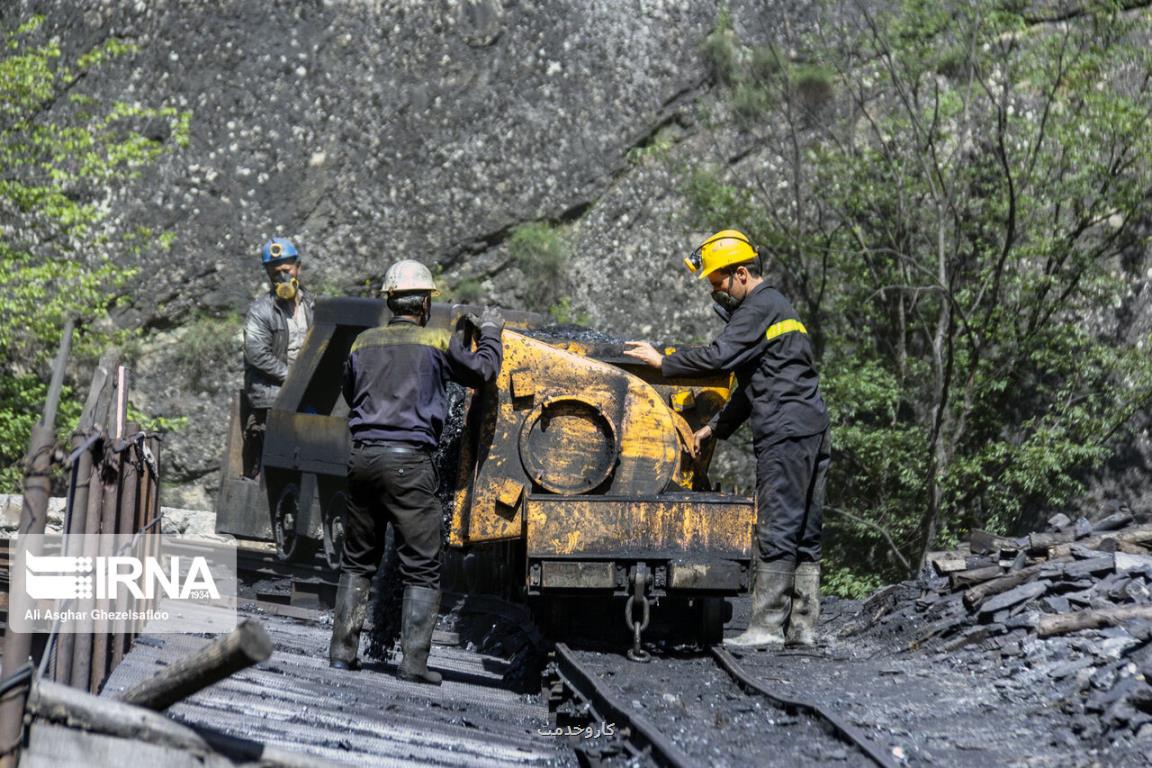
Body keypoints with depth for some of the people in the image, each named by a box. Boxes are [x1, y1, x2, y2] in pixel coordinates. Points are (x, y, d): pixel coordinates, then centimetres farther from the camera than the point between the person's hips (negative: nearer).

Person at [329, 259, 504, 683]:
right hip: (408, 459, -5)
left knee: (357, 561, 16)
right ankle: (413, 660, -6)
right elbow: (483, 370, 11)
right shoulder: (438, 342, -1)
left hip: (362, 455, 5)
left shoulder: (363, 343, 12)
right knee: (421, 568, 0)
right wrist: (490, 332, 28)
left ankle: (342, 650, 12)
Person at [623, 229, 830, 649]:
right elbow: (752, 384, 27)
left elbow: (718, 356, -18)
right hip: (813, 429, 10)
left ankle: (767, 627, -7)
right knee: (805, 533, 9)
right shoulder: (777, 307, 25)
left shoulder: (759, 308, -8)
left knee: (776, 531, -8)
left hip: (785, 433, -10)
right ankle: (802, 627, 10)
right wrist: (714, 428, 23)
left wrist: (662, 362, -4)